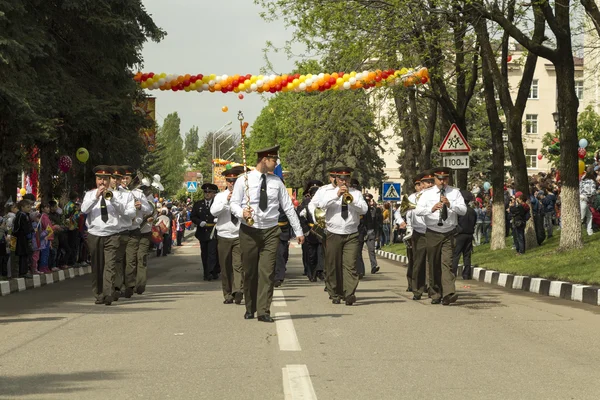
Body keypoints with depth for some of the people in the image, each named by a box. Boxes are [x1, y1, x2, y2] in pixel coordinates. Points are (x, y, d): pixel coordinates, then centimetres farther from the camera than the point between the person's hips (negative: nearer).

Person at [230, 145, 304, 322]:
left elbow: (288, 207, 7)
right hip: (249, 231, -1)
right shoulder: (244, 180, -1)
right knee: (250, 272, 6)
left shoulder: (276, 182, 6)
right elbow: (234, 203, 0)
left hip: (270, 231, 1)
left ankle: (264, 311, -8)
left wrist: (298, 231, 6)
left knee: (267, 271, -7)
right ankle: (250, 309, 20)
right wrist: (241, 212, -23)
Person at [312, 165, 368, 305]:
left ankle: (349, 294, -18)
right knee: (333, 266, 4)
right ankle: (335, 294, 14)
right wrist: (337, 195, -17)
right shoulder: (329, 193, 9)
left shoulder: (356, 193, 11)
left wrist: (352, 200, -14)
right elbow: (321, 204, -11)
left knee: (350, 265, -11)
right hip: (334, 235, 0)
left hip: (351, 235, 0)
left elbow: (364, 209, -2)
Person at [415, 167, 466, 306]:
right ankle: (435, 295, 14)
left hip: (449, 233, -1)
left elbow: (463, 210, -5)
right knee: (434, 265, 6)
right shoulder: (427, 194, 3)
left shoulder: (455, 192, 5)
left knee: (447, 263, -12)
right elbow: (418, 211, -10)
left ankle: (449, 294, -22)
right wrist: (432, 209, -29)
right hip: (432, 234, 1)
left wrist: (450, 204, -22)